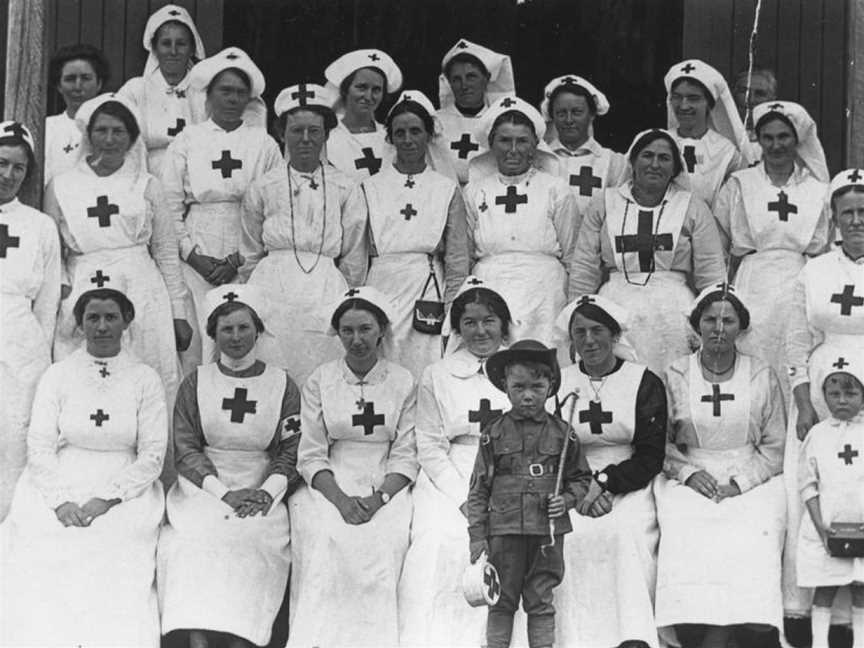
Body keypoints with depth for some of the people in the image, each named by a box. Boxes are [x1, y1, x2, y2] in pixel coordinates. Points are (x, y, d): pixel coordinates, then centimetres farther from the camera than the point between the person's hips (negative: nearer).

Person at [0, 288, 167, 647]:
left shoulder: (145, 379, 6)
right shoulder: (57, 375, 9)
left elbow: (152, 456, 1)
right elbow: (39, 446, 2)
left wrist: (106, 499, -13)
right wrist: (60, 501, -14)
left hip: (126, 491, -1)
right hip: (58, 487, 1)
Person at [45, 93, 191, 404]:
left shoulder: (147, 186, 10)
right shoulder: (61, 187, 10)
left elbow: (167, 252, 12)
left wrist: (179, 314, 10)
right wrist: (61, 287, -4)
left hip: (142, 296, 0)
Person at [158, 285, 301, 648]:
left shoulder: (282, 385, 12)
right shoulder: (196, 383, 13)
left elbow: (292, 453, 6)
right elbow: (185, 449, 4)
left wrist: (267, 491, -13)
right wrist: (224, 492, -11)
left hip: (260, 492, 0)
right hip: (203, 490, 0)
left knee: (251, 537, -31)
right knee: (198, 538, -30)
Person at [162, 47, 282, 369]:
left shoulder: (264, 144, 9)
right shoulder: (186, 141, 10)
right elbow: (170, 204, 6)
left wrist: (239, 260, -7)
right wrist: (194, 257, -5)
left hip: (247, 265, 0)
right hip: (197, 260, 0)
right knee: (197, 345, -6)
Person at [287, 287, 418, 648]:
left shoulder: (402, 383, 8)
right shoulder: (319, 381, 8)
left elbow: (405, 457, 4)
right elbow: (311, 456, 3)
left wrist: (378, 498, -14)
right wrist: (341, 499, -15)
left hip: (386, 489, 0)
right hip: (328, 487, 0)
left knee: (383, 541, -31)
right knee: (326, 541, -31)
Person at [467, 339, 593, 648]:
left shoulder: (562, 433, 3)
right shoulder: (493, 434, 1)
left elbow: (581, 478, 13)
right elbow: (479, 488, 2)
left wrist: (567, 499, -7)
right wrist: (477, 535, -2)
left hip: (548, 530, 0)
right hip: (504, 529, 0)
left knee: (541, 602, 7)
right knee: (502, 602, 7)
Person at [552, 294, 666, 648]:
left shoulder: (645, 383, 5)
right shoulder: (558, 383, 12)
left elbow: (651, 457, 1)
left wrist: (607, 483, -14)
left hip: (630, 488, -1)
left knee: (627, 532, -32)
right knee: (572, 537, -29)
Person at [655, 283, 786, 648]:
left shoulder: (762, 377, 9)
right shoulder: (674, 377, 10)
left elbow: (776, 446, 8)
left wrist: (739, 483, -6)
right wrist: (688, 473, -8)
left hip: (752, 480, 0)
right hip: (689, 480, 0)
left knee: (749, 545, -29)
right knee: (689, 545, -29)